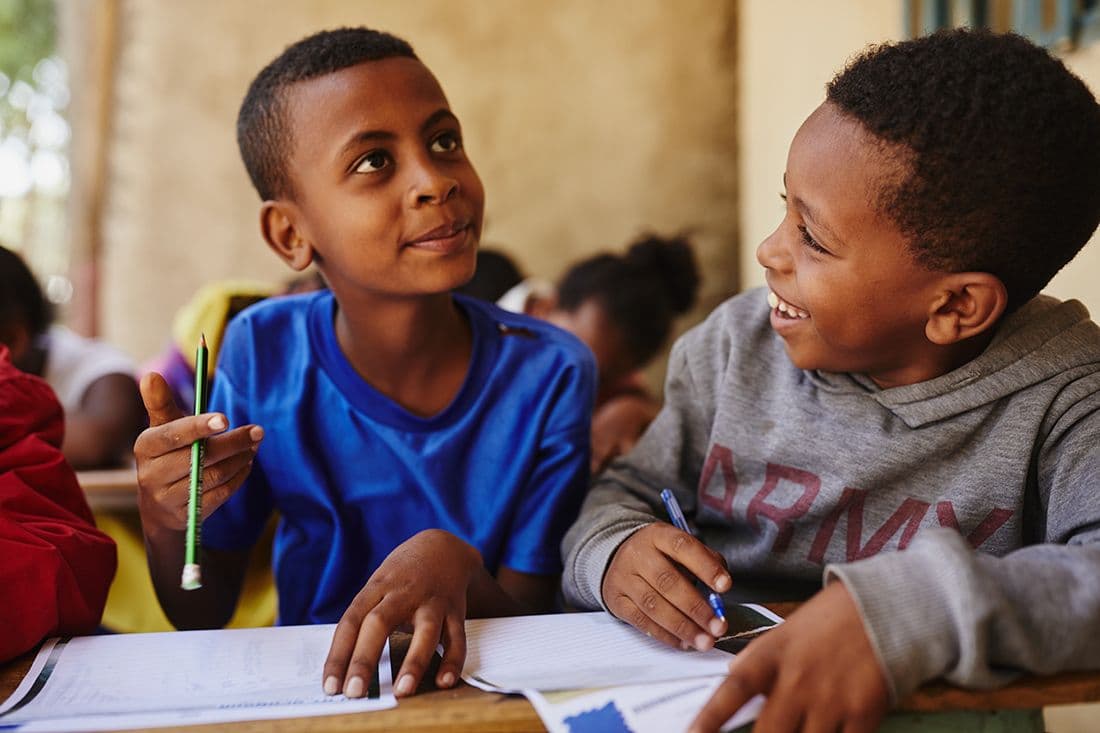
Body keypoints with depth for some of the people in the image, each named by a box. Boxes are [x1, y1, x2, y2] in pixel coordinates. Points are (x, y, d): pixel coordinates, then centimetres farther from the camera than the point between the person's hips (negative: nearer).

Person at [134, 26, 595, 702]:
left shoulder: (549, 375, -13)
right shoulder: (261, 355, -9)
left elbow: (532, 622, -8)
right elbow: (203, 618, 1)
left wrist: (455, 564, -27)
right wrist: (166, 522, -19)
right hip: (306, 691, 0)